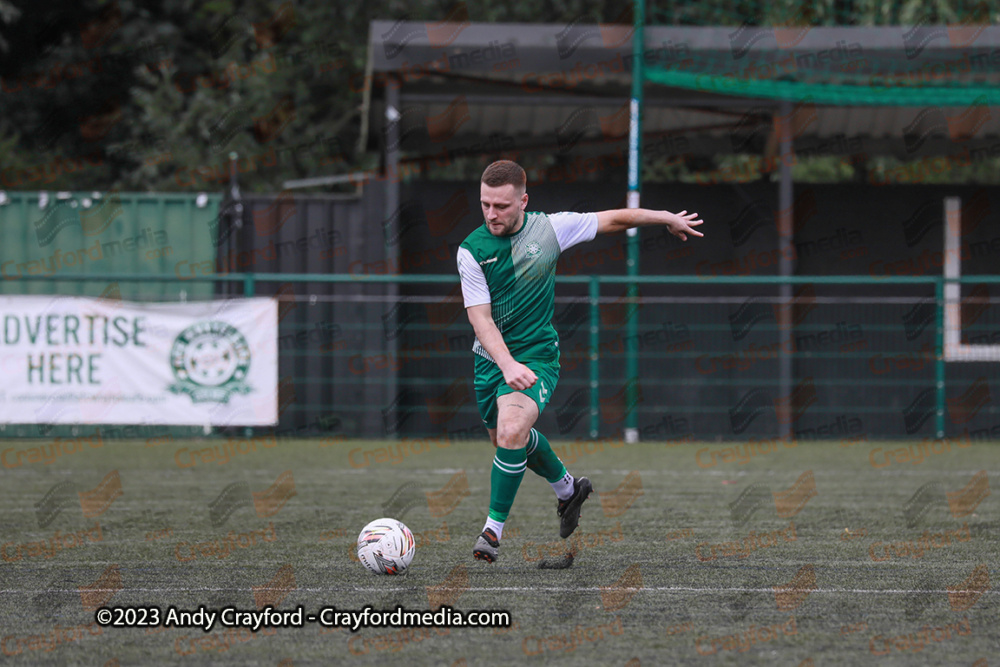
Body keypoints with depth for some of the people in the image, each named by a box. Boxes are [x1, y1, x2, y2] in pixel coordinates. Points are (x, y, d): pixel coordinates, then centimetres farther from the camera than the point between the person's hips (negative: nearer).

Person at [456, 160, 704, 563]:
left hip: (536, 354, -3)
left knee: (511, 430, -26)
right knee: (508, 438, 19)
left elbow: (613, 219, 5)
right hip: (491, 358, 3)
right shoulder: (472, 250, -11)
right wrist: (507, 365, -33)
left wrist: (669, 219, 15)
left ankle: (494, 529, -16)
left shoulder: (548, 229, -10)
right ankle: (567, 488, 49)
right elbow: (480, 316, -17)